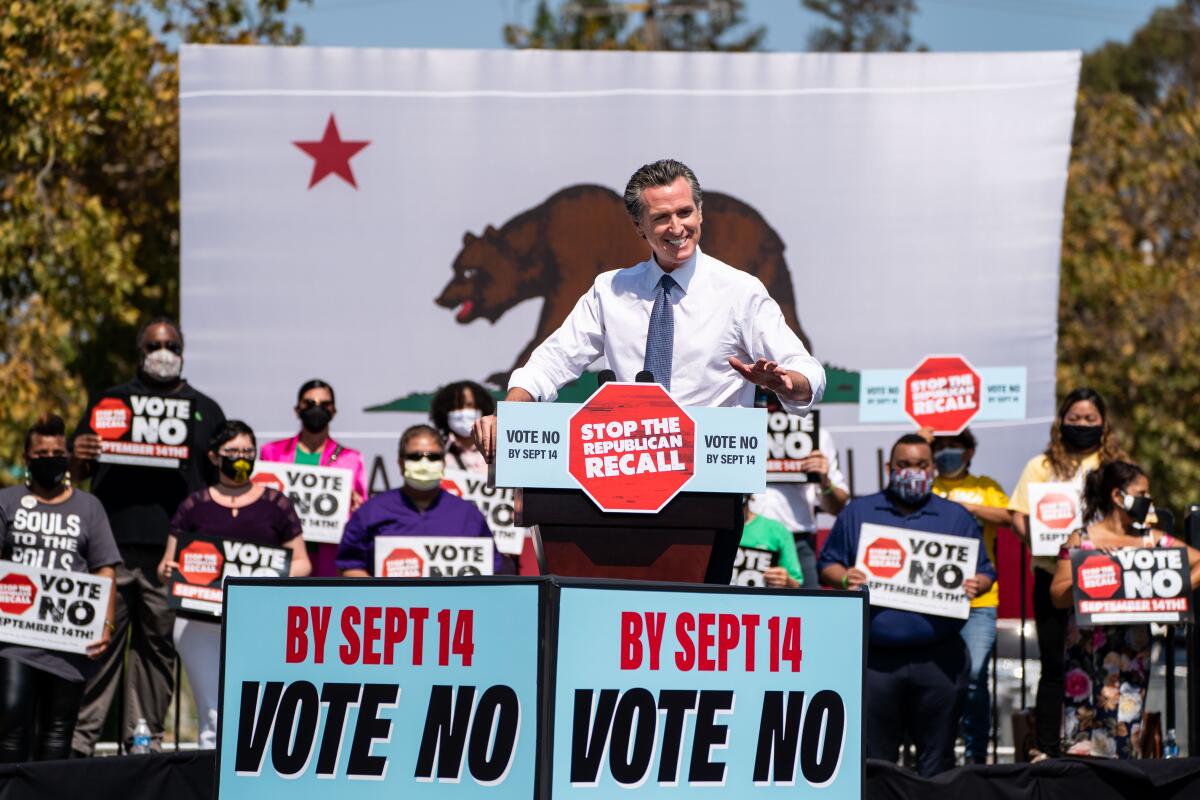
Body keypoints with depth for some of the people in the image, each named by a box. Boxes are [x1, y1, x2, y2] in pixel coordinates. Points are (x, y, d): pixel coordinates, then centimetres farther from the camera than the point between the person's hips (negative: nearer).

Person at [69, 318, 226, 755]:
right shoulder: (110, 402, 18)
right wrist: (78, 456, -5)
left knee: (159, 644, 2)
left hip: (174, 549, 1)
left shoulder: (206, 411, 19)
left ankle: (146, 734, 7)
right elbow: (77, 472, 18)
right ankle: (80, 734, -6)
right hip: (114, 542, -1)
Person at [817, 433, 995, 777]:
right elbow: (827, 564, 12)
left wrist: (976, 585, -10)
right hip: (874, 656, 0)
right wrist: (843, 577, -10)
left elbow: (985, 572, 12)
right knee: (872, 756, 4)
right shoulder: (857, 513, 12)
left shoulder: (957, 518, 12)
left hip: (938, 659, 0)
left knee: (936, 758, 3)